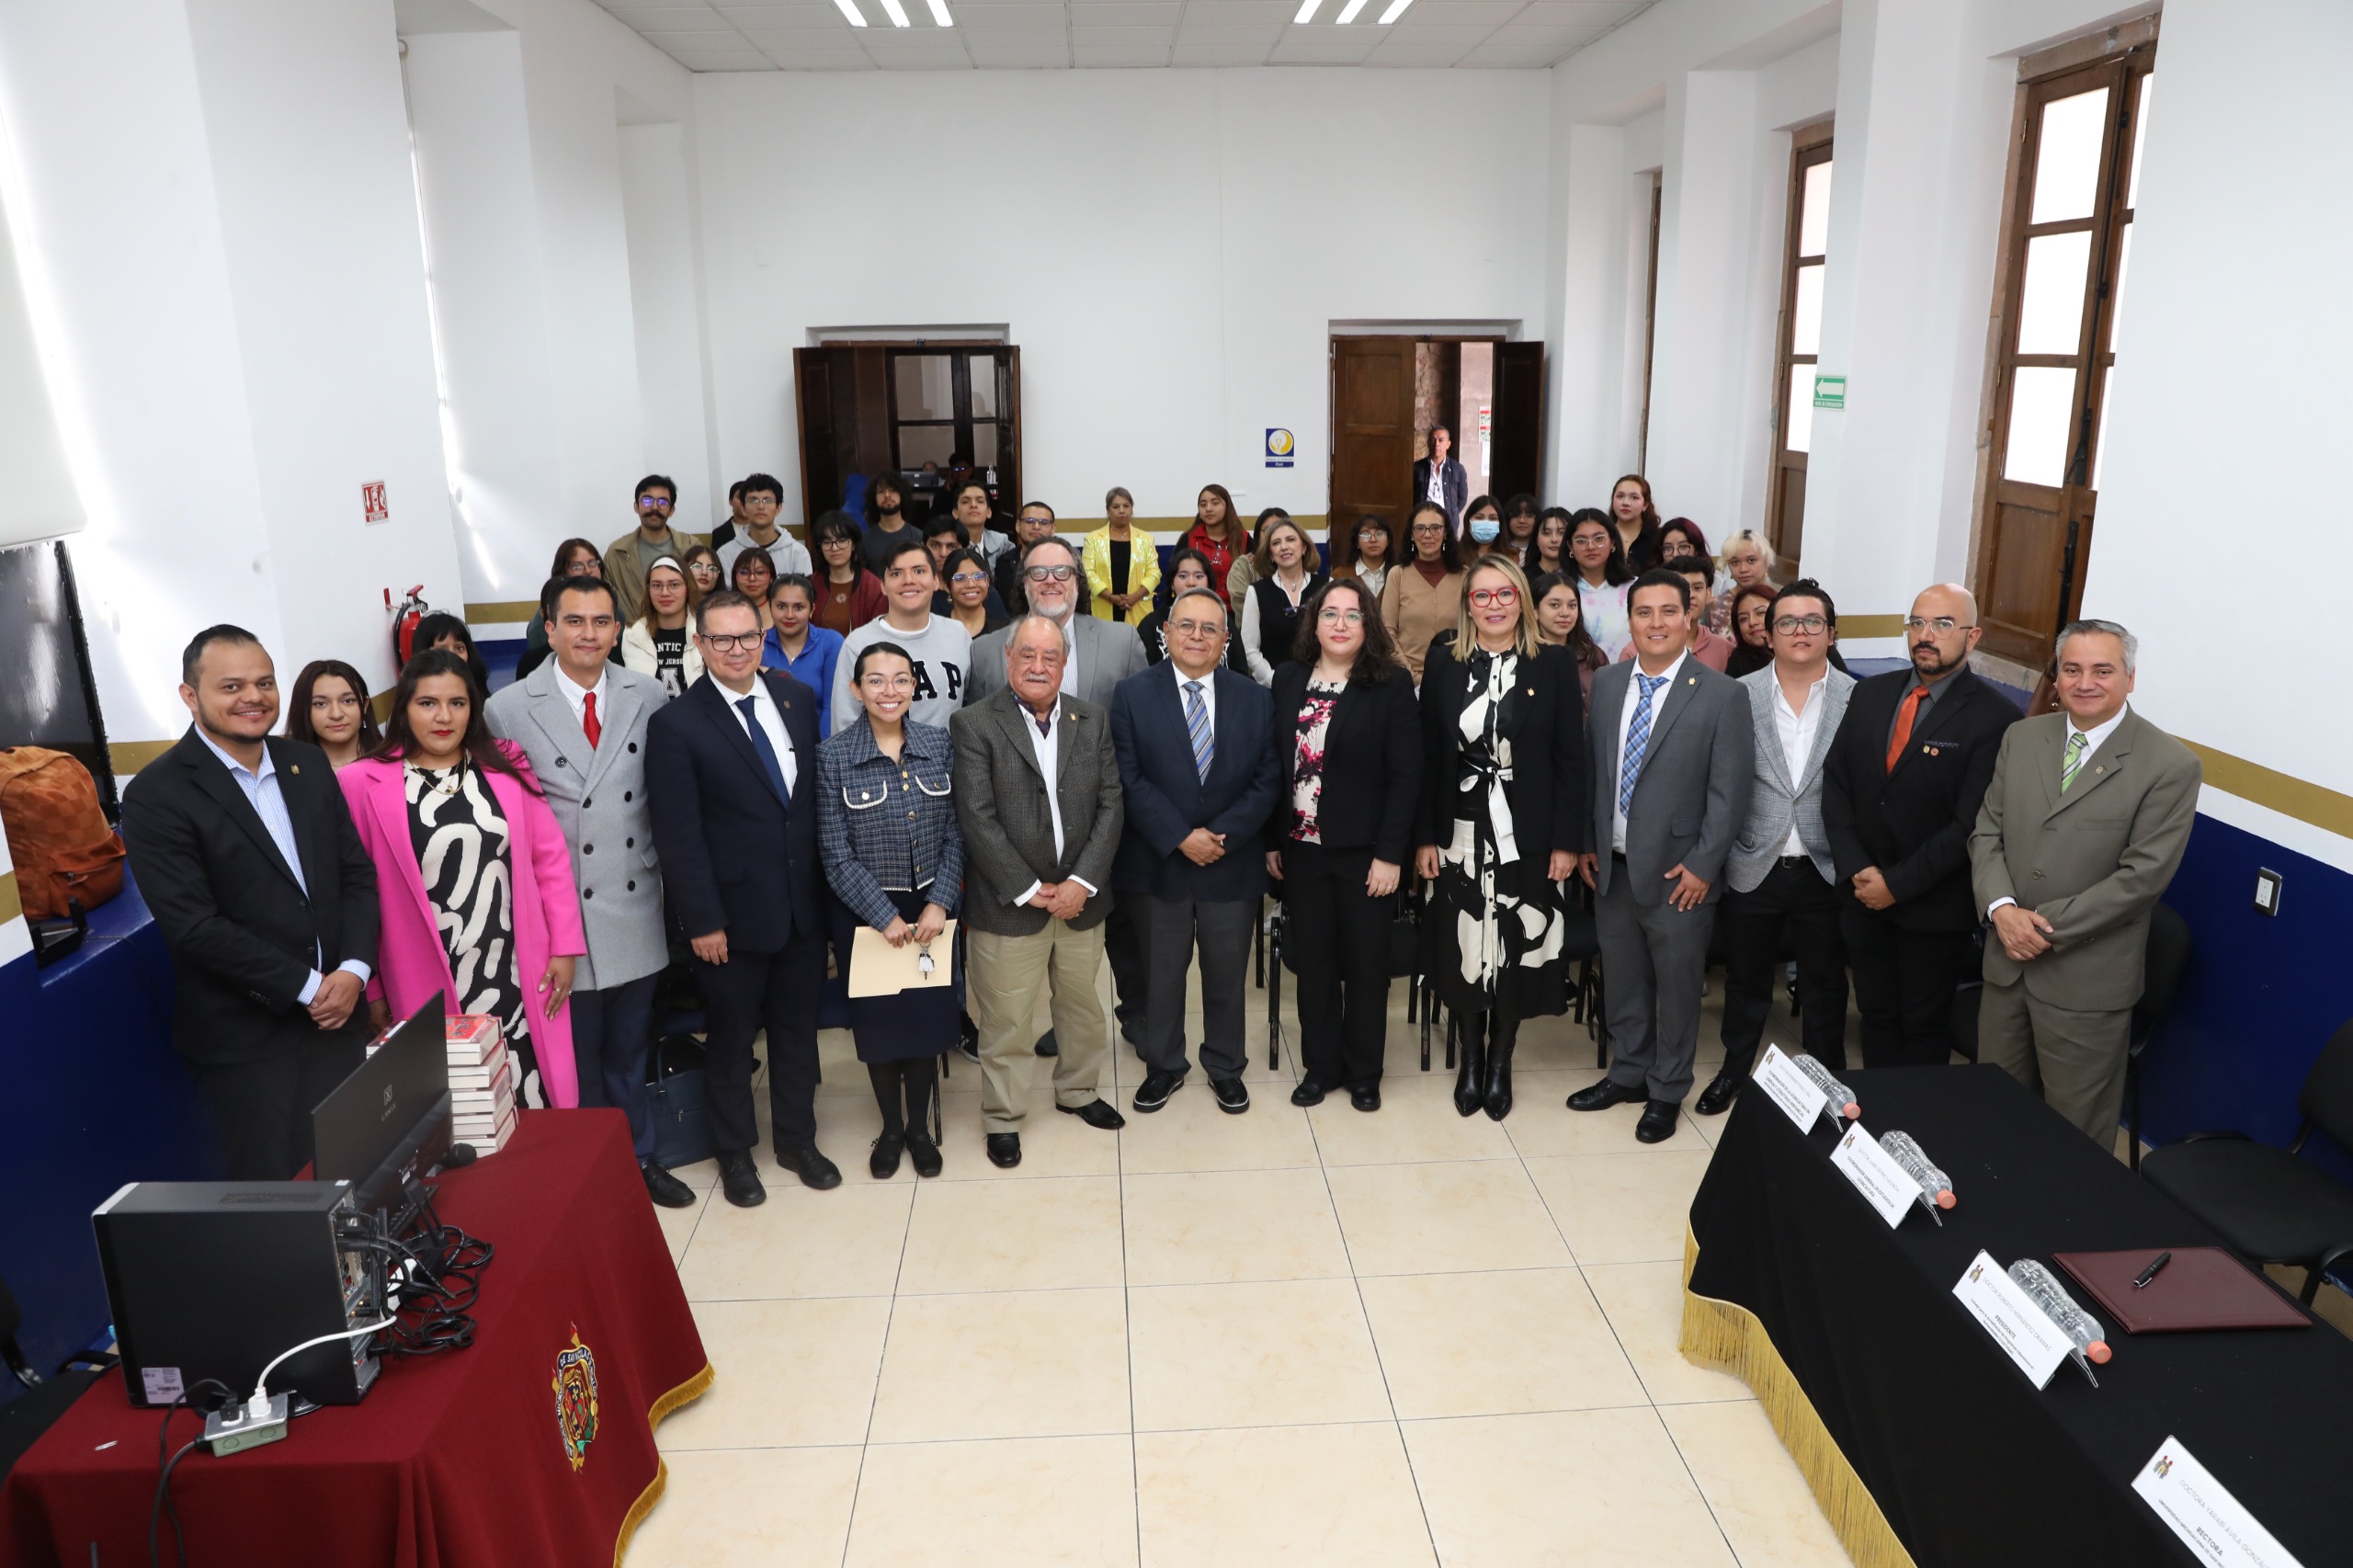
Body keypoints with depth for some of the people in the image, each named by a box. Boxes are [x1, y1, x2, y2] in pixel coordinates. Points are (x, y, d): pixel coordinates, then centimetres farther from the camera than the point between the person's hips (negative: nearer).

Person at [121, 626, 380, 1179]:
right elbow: (194, 926, -17)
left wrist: (354, 970, -7)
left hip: (337, 1017, 5)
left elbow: (357, 873, 7)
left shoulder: (308, 763, 7)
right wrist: (306, 988, -15)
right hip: (246, 1040, -5)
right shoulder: (155, 795, -11)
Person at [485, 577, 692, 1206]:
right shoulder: (508, 710, -7)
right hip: (562, 915, -2)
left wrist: (660, 857, 5)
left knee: (629, 1051, 18)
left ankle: (638, 1159, 34)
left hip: (635, 910, 3)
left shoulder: (649, 697, 0)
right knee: (579, 1059, 10)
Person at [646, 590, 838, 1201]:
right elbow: (678, 835, -13)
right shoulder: (676, 724, -12)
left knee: (797, 1028, 17)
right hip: (733, 914, -4)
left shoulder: (798, 698, 2)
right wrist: (702, 922, -14)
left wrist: (828, 881, 5)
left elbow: (817, 792, 7)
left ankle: (797, 1139, 36)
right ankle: (735, 1152, 33)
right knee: (731, 1037, 13)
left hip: (803, 906, 4)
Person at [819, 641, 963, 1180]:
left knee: (928, 1017, 8)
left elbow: (954, 833, -1)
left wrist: (938, 904, -10)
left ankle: (920, 1127, 30)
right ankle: (891, 1127, 33)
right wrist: (886, 918, -13)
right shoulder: (833, 756, -10)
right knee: (878, 1023, 11)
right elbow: (838, 854, -10)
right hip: (866, 913, -2)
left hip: (930, 910, 2)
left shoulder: (939, 744, -2)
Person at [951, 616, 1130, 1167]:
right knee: (1005, 1019, 7)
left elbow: (1110, 805, 0)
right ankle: (1002, 1118, 25)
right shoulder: (974, 723, -8)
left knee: (1082, 1004, 19)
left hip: (1080, 897, 4)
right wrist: (1028, 890, -15)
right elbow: (976, 817, -13)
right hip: (1007, 902, -4)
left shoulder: (1093, 719, 4)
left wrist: (1082, 882, -10)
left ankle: (1078, 1091, 42)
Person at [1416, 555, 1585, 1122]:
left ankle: (1500, 1060, 25)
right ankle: (1470, 1058, 27)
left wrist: (1566, 840, -6)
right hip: (1460, 834, 1)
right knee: (1464, 948, 8)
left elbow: (1570, 758, -2)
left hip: (1527, 836, -1)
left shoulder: (1554, 665, -2)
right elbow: (1427, 755, 1)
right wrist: (1425, 837, -2)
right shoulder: (1444, 662, 0)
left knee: (1518, 949, 6)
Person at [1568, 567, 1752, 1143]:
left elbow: (1729, 791, -11)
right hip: (1611, 868, 4)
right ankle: (1628, 1074, 36)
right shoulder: (1606, 684, 4)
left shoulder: (1722, 695, -10)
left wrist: (1702, 865, -13)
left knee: (1677, 987, 9)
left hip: (1677, 873, -4)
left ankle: (1667, 1092, 27)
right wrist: (1586, 843, 6)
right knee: (1623, 981, 17)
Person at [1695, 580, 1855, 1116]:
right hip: (1752, 868, 1)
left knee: (1824, 985, 15)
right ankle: (1734, 1070, 37)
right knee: (1746, 980, 17)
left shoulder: (1858, 700, -5)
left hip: (1826, 870, 0)